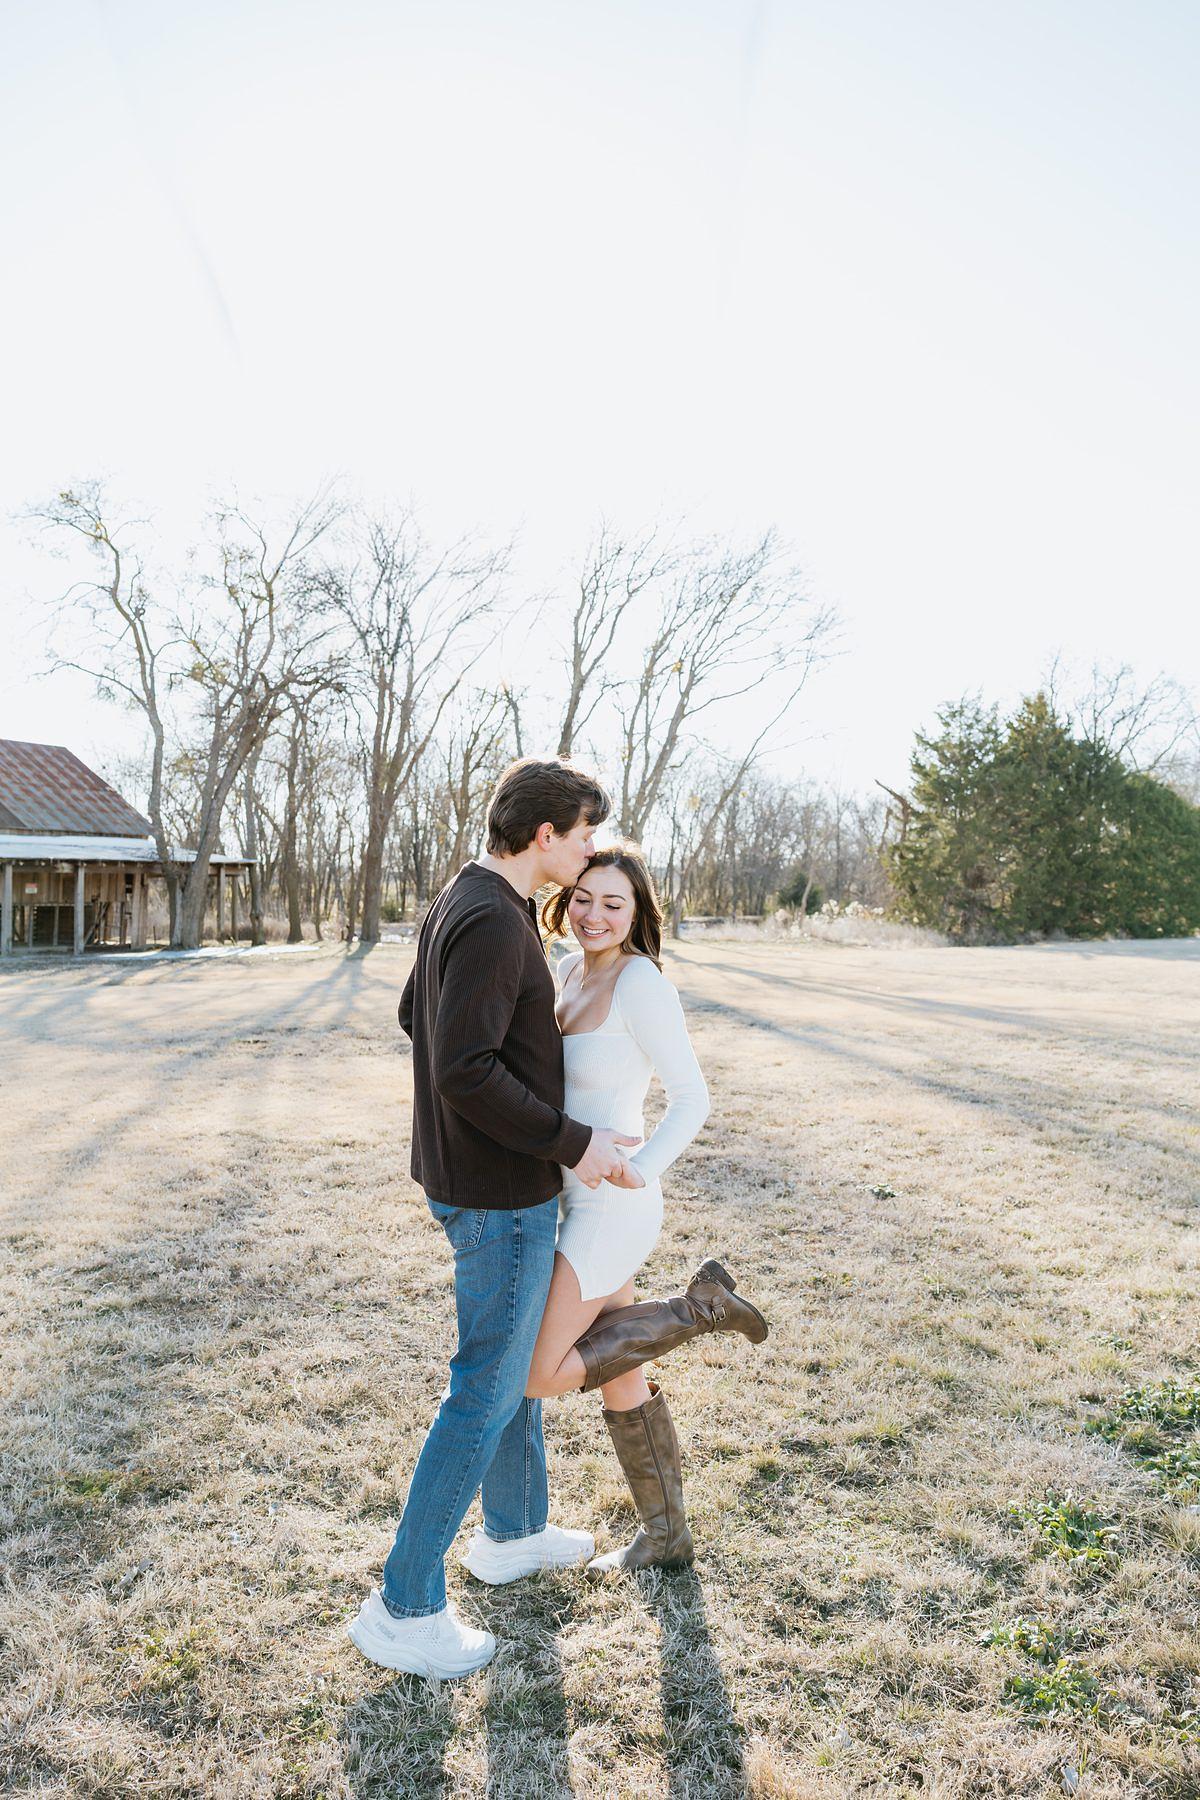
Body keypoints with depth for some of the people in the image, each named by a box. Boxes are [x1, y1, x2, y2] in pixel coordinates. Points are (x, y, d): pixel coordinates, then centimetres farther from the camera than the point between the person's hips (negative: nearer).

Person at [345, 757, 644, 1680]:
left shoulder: (461, 902, 7)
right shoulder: (494, 921, -25)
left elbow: (417, 1018, 17)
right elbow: (463, 1071, -30)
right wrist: (574, 1143, -22)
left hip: (481, 1178, 10)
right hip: (503, 1194, -10)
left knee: (526, 1355, 24)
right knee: (488, 1389, 3)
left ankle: (515, 1530, 43)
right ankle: (404, 1605, 17)